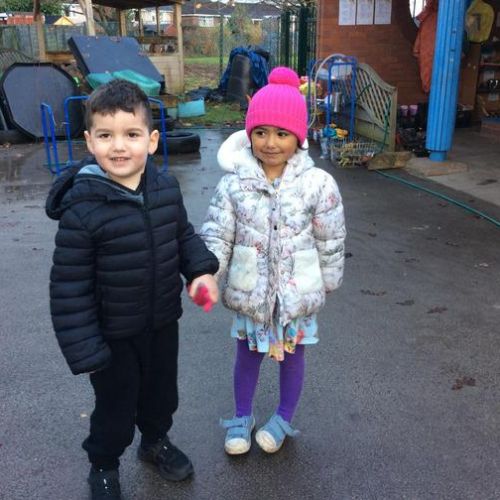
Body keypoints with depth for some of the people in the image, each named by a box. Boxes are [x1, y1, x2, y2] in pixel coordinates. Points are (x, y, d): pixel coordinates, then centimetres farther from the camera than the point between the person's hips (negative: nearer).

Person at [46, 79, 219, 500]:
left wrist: (201, 270, -8)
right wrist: (84, 350, -18)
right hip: (113, 335, -5)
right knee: (116, 408, 15)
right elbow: (69, 287, -20)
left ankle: (156, 441, 56)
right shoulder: (82, 210, -26)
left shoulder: (166, 189, -9)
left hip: (163, 322, 5)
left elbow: (184, 236, 9)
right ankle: (103, 466, 45)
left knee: (162, 392, 26)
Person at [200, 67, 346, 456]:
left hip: (297, 291, -1)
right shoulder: (234, 184, -11)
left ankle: (284, 418, 43)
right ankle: (242, 417, 44)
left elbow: (331, 240, -4)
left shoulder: (318, 183, -14)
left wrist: (328, 282, 4)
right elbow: (217, 235, -10)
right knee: (248, 353, 20)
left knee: (292, 354, 19)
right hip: (250, 290, 1)